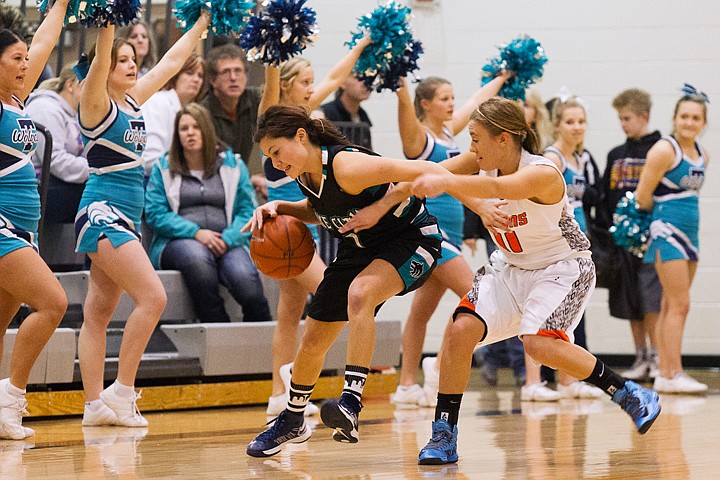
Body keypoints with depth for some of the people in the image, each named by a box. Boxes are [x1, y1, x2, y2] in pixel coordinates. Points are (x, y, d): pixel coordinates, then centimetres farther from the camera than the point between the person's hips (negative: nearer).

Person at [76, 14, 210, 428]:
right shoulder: (97, 104, -8)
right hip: (102, 213, -8)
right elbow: (100, 57, -26)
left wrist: (203, 21, 24)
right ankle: (121, 392, -12)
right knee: (153, 297, -16)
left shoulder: (133, 101, 13)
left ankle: (96, 405, 6)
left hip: (125, 219, 8)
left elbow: (173, 61, 21)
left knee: (99, 314, 7)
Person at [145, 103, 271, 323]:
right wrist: (195, 233, -13)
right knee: (197, 257, -39)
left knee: (244, 277, -33)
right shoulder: (164, 168, 13)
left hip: (227, 244, 1)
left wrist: (228, 239, -12)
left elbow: (248, 210, 7)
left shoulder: (232, 164, 16)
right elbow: (155, 213, 2)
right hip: (179, 243, -1)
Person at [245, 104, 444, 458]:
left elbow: (425, 171, -34)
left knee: (359, 293, -38)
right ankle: (292, 422, 34)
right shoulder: (305, 174, -7)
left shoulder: (346, 166, -32)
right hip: (359, 249, 8)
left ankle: (350, 404, -43)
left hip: (410, 239, -8)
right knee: (312, 342, 9)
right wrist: (279, 208, -3)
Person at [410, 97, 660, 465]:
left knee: (539, 343, -28)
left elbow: (495, 189, -50)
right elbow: (429, 174, -13)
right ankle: (443, 437, -4)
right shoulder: (487, 158, -10)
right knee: (461, 329, -13)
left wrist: (443, 183, -66)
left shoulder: (542, 174, -30)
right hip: (510, 266, 7)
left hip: (564, 266, -7)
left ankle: (629, 395, -8)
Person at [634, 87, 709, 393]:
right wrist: (662, 213, 2)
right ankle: (673, 374, -9)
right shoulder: (665, 150, -12)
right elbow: (642, 198, -12)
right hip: (667, 232, -8)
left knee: (671, 306, 10)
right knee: (679, 305, -11)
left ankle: (664, 375, 13)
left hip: (689, 234, 8)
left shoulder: (702, 156, 11)